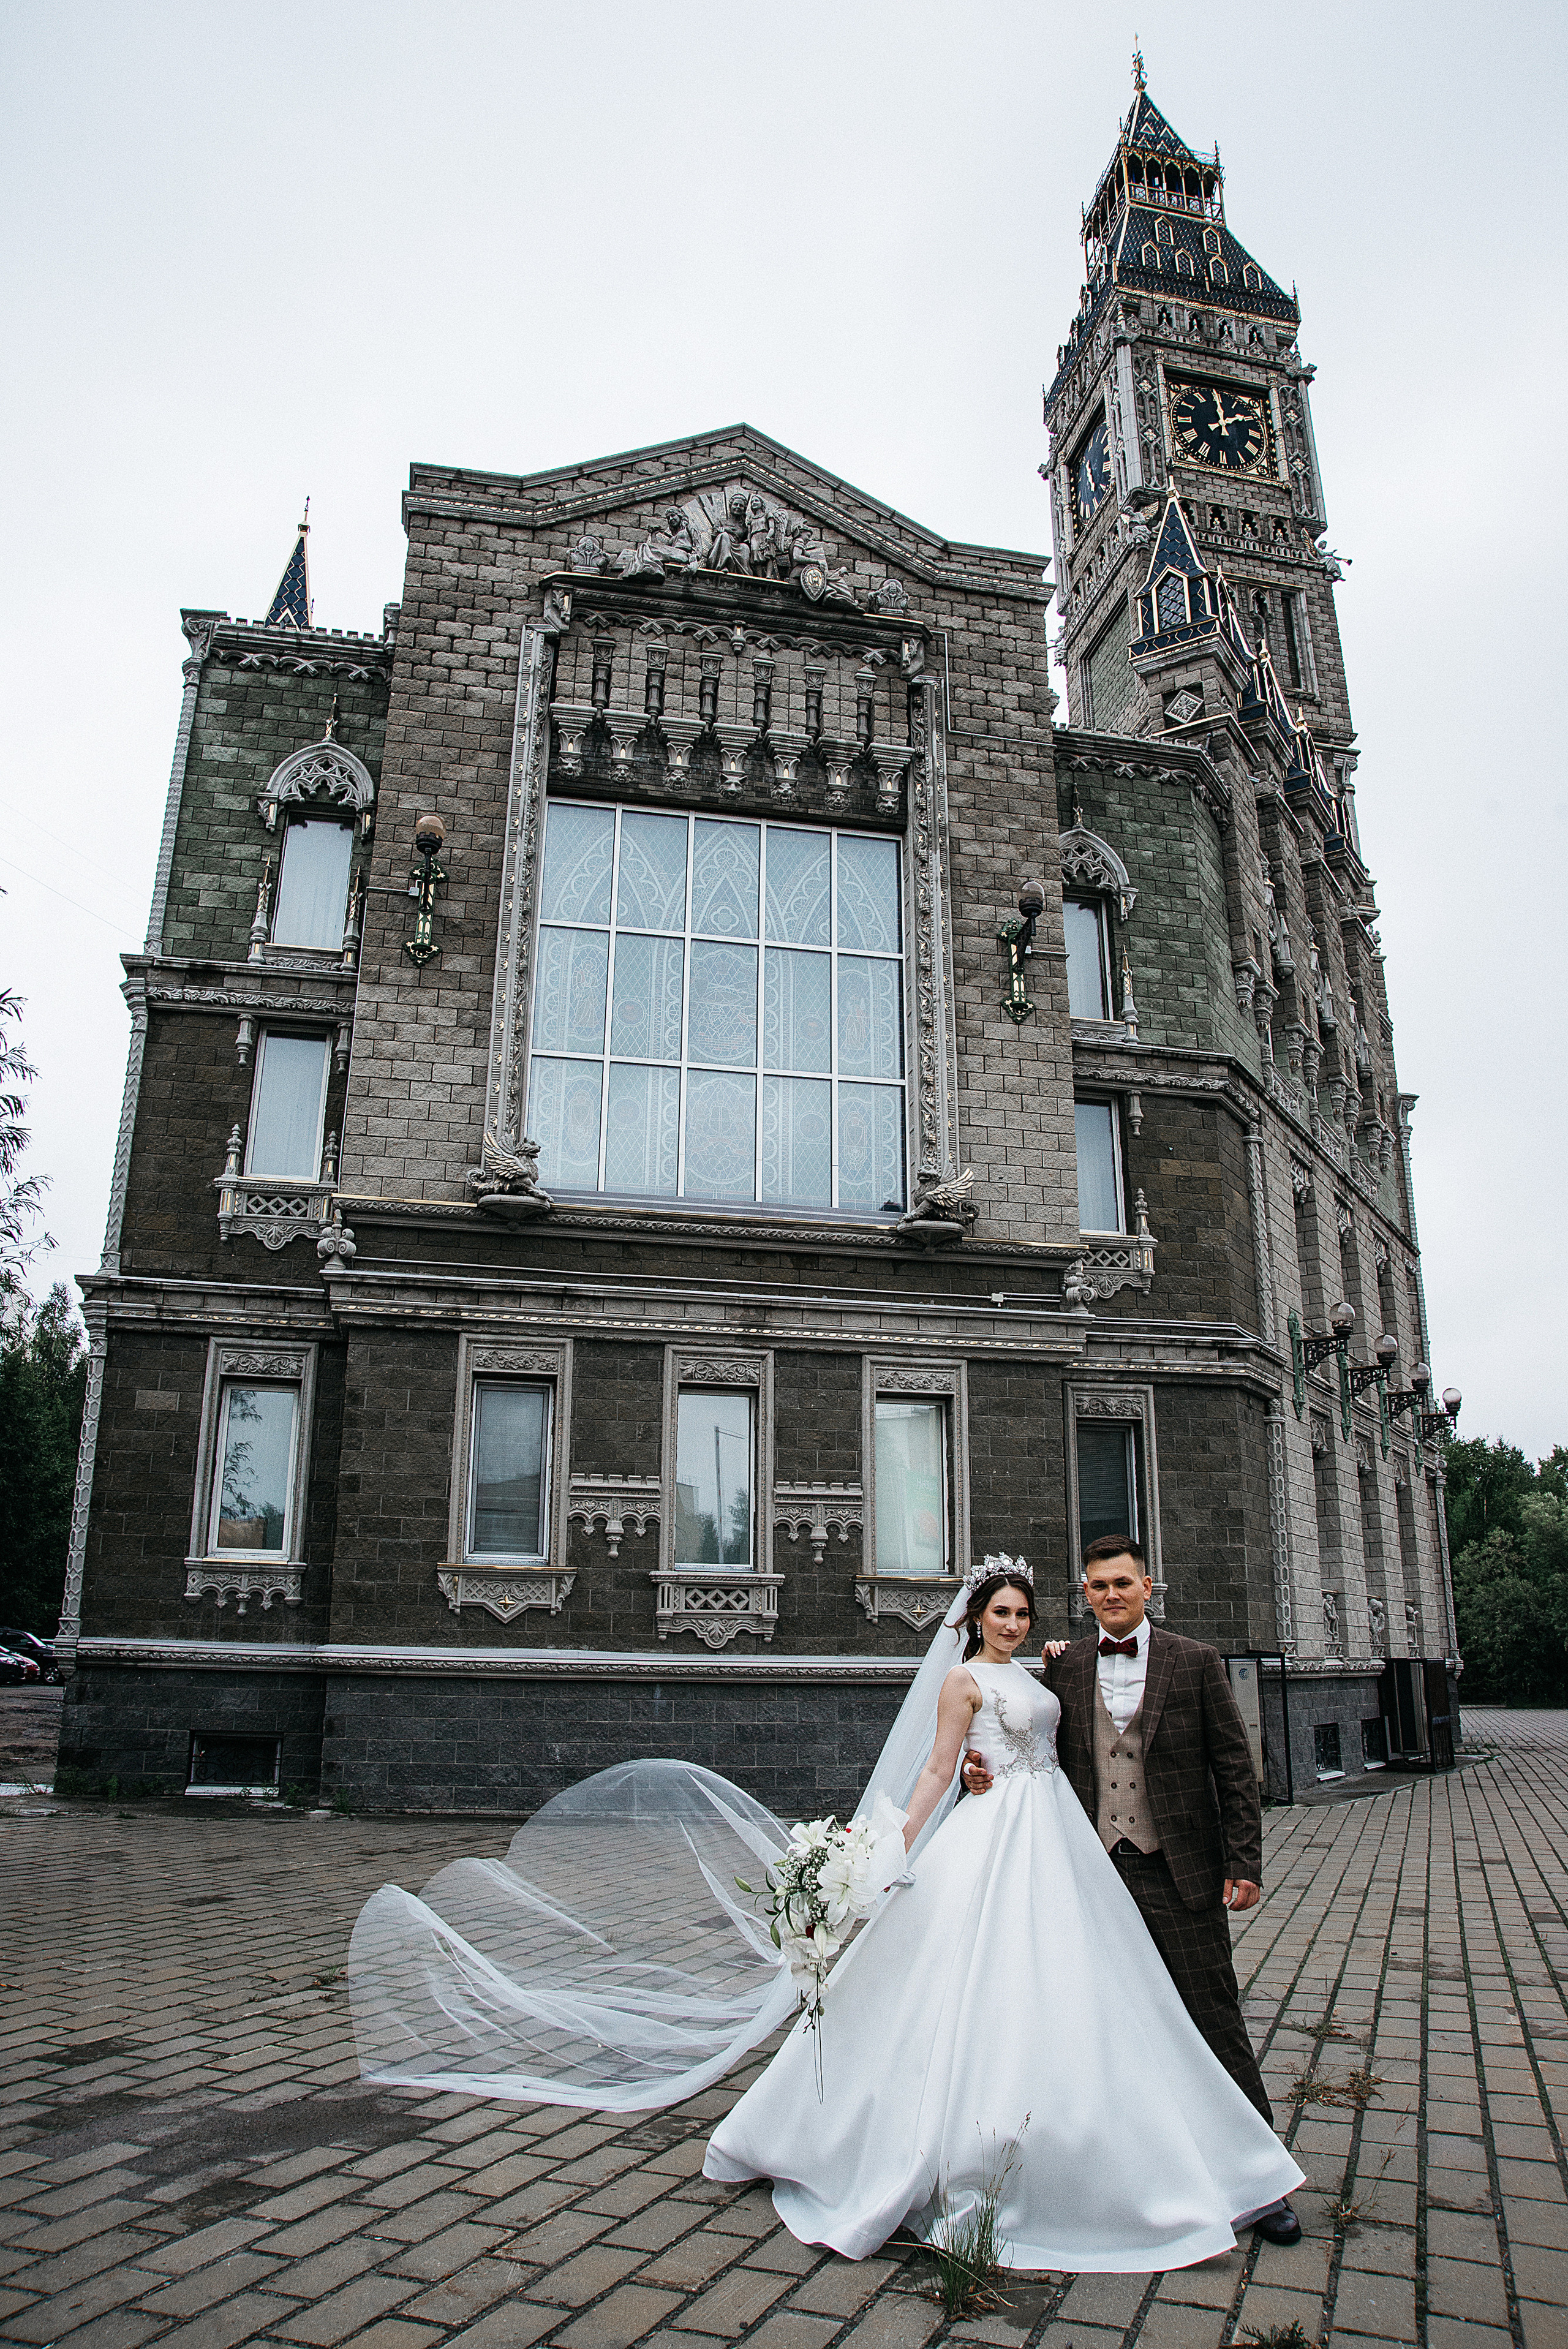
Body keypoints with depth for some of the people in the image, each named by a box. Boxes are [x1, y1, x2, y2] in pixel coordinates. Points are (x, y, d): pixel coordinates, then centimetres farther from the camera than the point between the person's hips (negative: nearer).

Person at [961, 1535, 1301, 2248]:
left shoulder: (1195, 1663, -1)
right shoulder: (1064, 1667, 5)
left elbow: (1235, 1769, -1)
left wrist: (1244, 1863, -6)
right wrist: (988, 1773, -7)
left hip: (1177, 1874, -2)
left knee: (1214, 2020, 4)